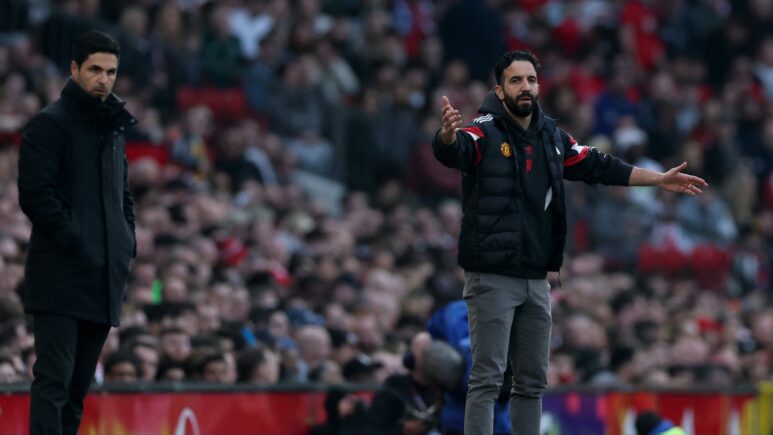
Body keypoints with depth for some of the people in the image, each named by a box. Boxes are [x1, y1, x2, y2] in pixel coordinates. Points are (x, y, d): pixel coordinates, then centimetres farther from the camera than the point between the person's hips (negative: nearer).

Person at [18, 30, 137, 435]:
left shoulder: (113, 128, 20)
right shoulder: (49, 124, -5)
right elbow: (35, 193, -13)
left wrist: (127, 241, 12)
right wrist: (73, 242, -17)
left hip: (102, 278, 8)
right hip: (60, 276, -8)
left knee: (79, 384, 9)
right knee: (54, 379, -14)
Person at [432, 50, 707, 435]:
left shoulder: (552, 136, 10)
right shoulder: (484, 132, -10)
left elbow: (599, 166, 22)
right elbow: (451, 152, -31)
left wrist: (659, 179, 23)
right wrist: (448, 135, -55)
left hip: (536, 279, 7)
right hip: (492, 277, -7)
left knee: (532, 381, 12)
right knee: (486, 378, -7)